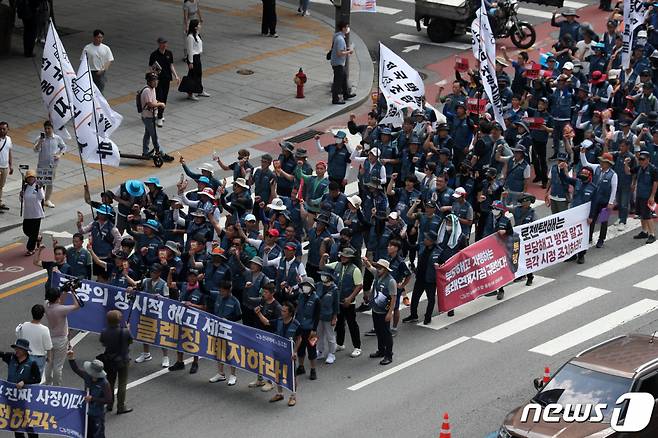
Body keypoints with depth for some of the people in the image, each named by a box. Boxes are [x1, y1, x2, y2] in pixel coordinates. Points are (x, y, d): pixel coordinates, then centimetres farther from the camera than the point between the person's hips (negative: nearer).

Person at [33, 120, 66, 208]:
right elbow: (36, 150, -13)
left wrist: (60, 155, -4)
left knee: (50, 182, 10)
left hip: (52, 164, 2)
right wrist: (40, 141, -26)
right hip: (42, 164, -2)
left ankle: (47, 200, 23)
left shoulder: (57, 138, -1)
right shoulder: (40, 138, -7)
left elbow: (64, 147, 12)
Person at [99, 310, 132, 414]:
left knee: (110, 382, 19)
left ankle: (109, 405, 30)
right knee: (122, 384, 8)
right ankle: (121, 407, 12)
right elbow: (130, 341, -5)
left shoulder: (104, 332, -14)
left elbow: (103, 344, 2)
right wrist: (128, 329, 9)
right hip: (122, 360, -3)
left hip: (108, 361, 3)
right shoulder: (125, 332, -23)